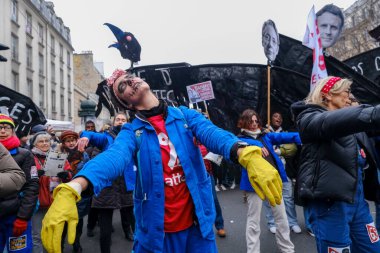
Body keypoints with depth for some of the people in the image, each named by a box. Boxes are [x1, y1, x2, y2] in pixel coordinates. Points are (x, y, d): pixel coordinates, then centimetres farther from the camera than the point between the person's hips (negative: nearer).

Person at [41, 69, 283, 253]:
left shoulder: (186, 115, -1)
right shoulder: (131, 132, -4)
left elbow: (214, 134, -19)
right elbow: (113, 157, -23)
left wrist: (248, 156, -40)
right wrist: (70, 191, -44)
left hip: (197, 223, 1)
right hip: (156, 230, 0)